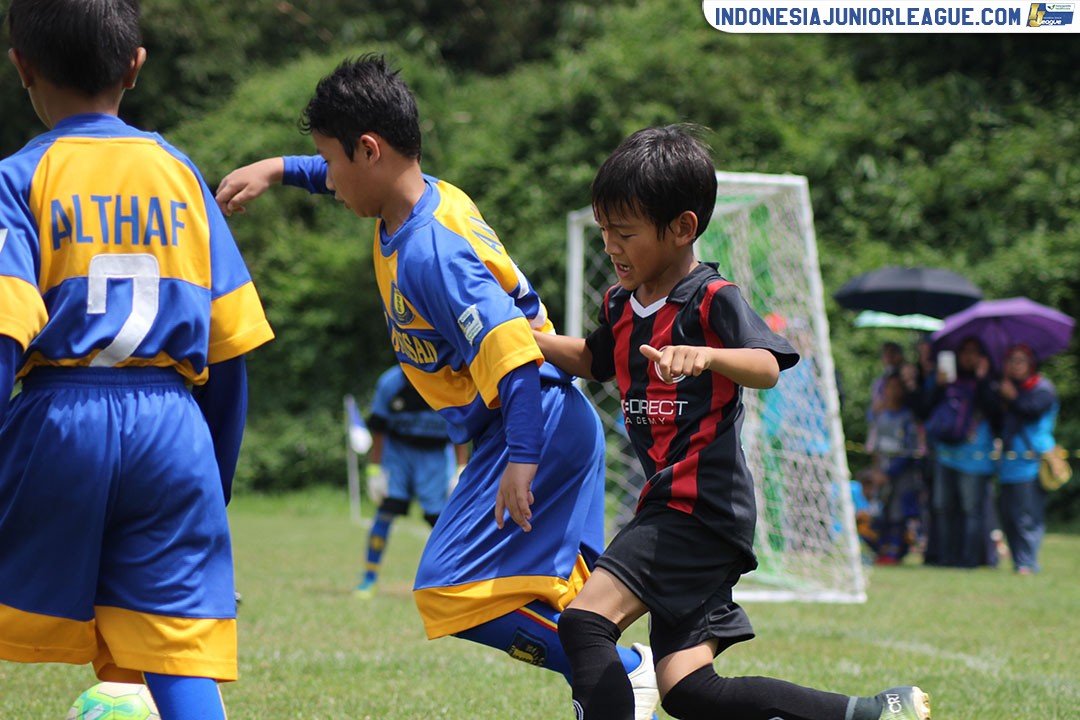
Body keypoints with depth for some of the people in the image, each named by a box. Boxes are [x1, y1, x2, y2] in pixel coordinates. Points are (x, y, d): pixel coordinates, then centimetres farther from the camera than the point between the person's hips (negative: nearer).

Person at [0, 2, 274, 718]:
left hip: (57, 421, -2)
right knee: (180, 660, -2)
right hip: (172, 427, 3)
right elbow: (230, 347, 12)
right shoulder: (180, 175, 12)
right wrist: (214, 485, 21)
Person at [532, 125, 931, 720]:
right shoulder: (621, 305, 15)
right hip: (670, 506, 9)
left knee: (584, 621, -19)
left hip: (702, 507, -9)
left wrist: (706, 357, -42)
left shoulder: (712, 299, -9)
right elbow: (592, 360, 34)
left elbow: (767, 367, -23)